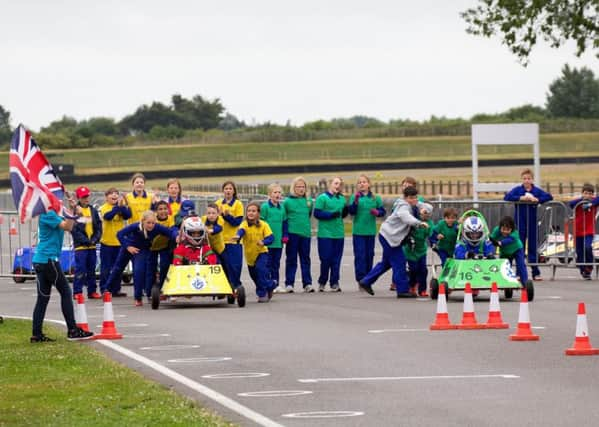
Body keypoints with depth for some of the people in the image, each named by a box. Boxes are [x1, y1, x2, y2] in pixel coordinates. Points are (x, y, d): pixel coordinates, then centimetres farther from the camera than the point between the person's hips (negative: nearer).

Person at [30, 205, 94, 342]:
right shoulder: (48, 214, -12)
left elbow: (69, 226, 14)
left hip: (40, 261, 9)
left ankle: (36, 334, 5)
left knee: (43, 297, 7)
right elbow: (66, 226, -20)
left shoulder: (54, 214, 17)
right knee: (65, 292, -3)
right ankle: (73, 331, -3)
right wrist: (73, 210, -17)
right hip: (49, 259, -9)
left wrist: (74, 209, 3)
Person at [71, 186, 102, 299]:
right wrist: (86, 241, -14)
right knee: (80, 269, -7)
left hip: (92, 246, 5)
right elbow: (74, 229, -12)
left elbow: (99, 226, 11)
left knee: (92, 270, 10)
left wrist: (95, 239, -5)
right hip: (80, 246, -5)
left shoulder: (93, 211, 11)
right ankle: (77, 292, -2)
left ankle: (92, 291, 17)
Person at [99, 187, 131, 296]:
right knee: (106, 267, 0)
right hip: (107, 242, -4)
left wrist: (122, 206, -23)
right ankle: (104, 289, 4)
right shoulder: (104, 207, -4)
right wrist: (117, 206, -28)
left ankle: (116, 289, 16)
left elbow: (128, 215, -11)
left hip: (119, 242, 4)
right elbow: (107, 216, -24)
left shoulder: (122, 207, 6)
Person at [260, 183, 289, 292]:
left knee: (276, 263, 10)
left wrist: (285, 235, 6)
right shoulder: (265, 207, -6)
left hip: (278, 242, 5)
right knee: (268, 263, 0)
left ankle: (275, 284, 16)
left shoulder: (281, 207, 10)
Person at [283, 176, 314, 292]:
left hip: (306, 233, 3)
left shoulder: (309, 201, 7)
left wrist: (305, 224, 10)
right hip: (292, 234, -3)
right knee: (291, 259, 3)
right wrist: (284, 234, -3)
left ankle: (307, 283, 6)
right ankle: (289, 283, 7)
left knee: (305, 259, 5)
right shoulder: (287, 201, -1)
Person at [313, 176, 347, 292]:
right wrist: (331, 214, -19)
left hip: (339, 233, 5)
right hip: (325, 233, -5)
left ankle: (334, 283, 9)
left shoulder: (342, 199, 12)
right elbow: (317, 213, -10)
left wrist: (345, 211, -3)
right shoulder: (322, 198, -5)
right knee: (326, 259, -4)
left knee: (336, 259, 4)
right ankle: (322, 282, 10)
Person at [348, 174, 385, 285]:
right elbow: (351, 211, -9)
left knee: (369, 255, 8)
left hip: (370, 231, 2)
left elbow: (383, 211, 7)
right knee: (360, 256, -7)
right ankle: (360, 279, -7)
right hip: (358, 231, -2)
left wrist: (377, 212, -15)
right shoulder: (354, 197, 0)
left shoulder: (375, 198, 5)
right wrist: (356, 201, -24)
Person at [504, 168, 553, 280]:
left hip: (532, 223, 1)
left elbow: (549, 196, -7)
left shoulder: (537, 191, 2)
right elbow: (507, 197, -13)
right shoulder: (517, 190, -1)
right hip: (520, 223, -1)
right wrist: (520, 198, -21)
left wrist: (538, 199, -21)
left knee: (532, 248, 6)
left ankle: (536, 273, 11)